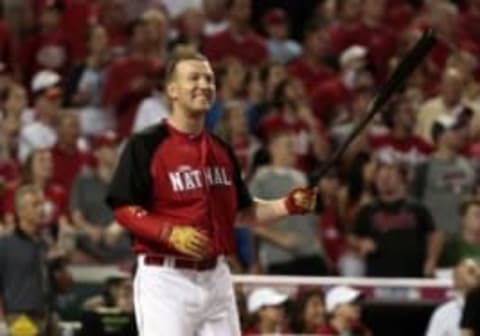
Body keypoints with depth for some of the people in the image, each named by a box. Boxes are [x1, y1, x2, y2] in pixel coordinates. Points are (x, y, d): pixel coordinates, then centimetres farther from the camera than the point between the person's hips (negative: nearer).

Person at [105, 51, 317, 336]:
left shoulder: (222, 150, 14)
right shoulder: (146, 145, -6)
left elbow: (241, 211, 20)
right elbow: (124, 209, -10)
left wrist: (288, 206, 4)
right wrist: (170, 233, -24)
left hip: (215, 277, 7)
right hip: (166, 277, -7)